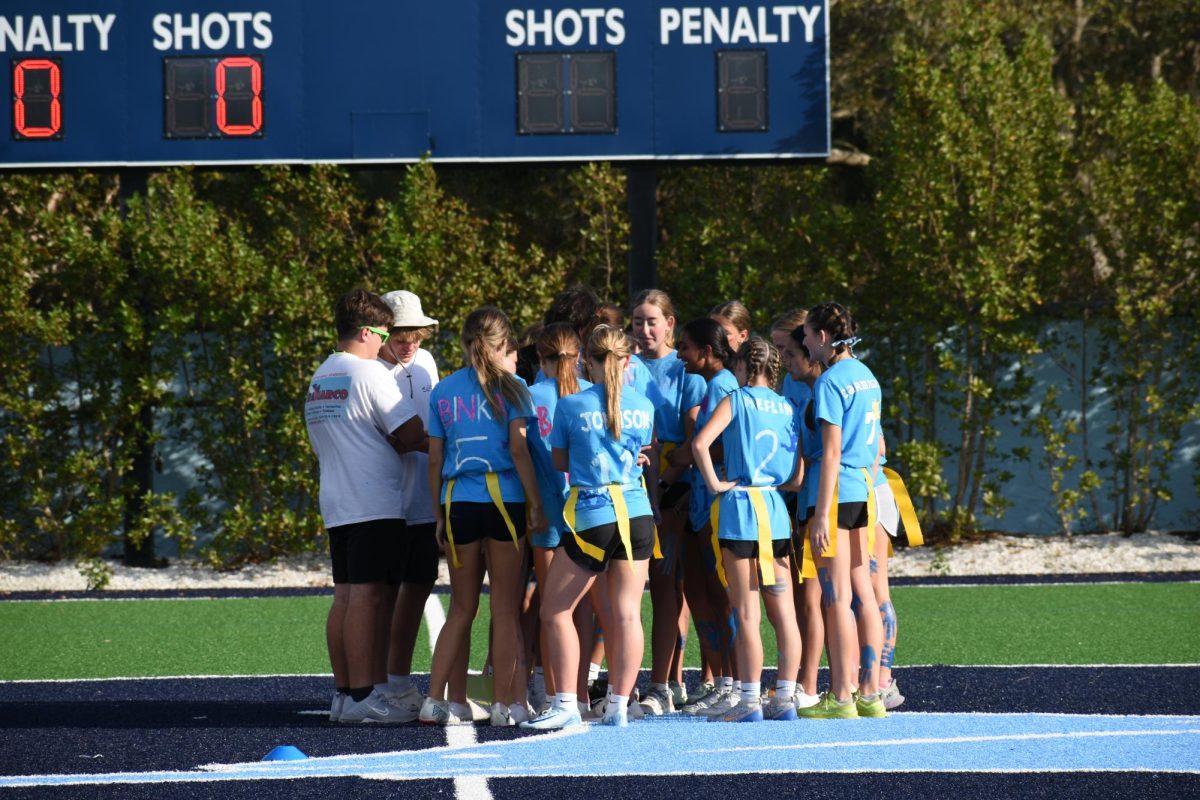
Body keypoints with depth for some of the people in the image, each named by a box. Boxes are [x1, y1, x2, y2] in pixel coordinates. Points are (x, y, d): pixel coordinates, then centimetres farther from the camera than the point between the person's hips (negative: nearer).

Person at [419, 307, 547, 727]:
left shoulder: (442, 392, 9)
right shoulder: (509, 388, -2)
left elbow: (435, 460, 9)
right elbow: (519, 449, -8)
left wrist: (439, 515, 15)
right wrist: (537, 505, -5)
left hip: (457, 503, 3)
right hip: (503, 499, -3)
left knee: (461, 608, 12)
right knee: (506, 608, 4)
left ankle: (436, 699, 4)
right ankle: (504, 703, 2)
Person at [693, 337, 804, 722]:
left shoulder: (736, 400, -5)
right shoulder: (788, 409, 10)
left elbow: (700, 443, -20)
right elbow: (798, 475, 8)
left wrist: (714, 483, -10)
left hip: (740, 505, -5)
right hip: (776, 510, 5)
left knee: (747, 613, -3)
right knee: (783, 613, 6)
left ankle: (749, 701, -4)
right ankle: (784, 698, 7)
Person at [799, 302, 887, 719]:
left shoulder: (830, 381, -11)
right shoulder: (867, 377, 14)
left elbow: (832, 451, -16)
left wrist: (821, 513, -16)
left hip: (837, 492, -9)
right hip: (865, 489, 9)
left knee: (837, 598, -6)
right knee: (862, 592, 9)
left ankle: (841, 697, -4)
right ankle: (869, 693, 10)